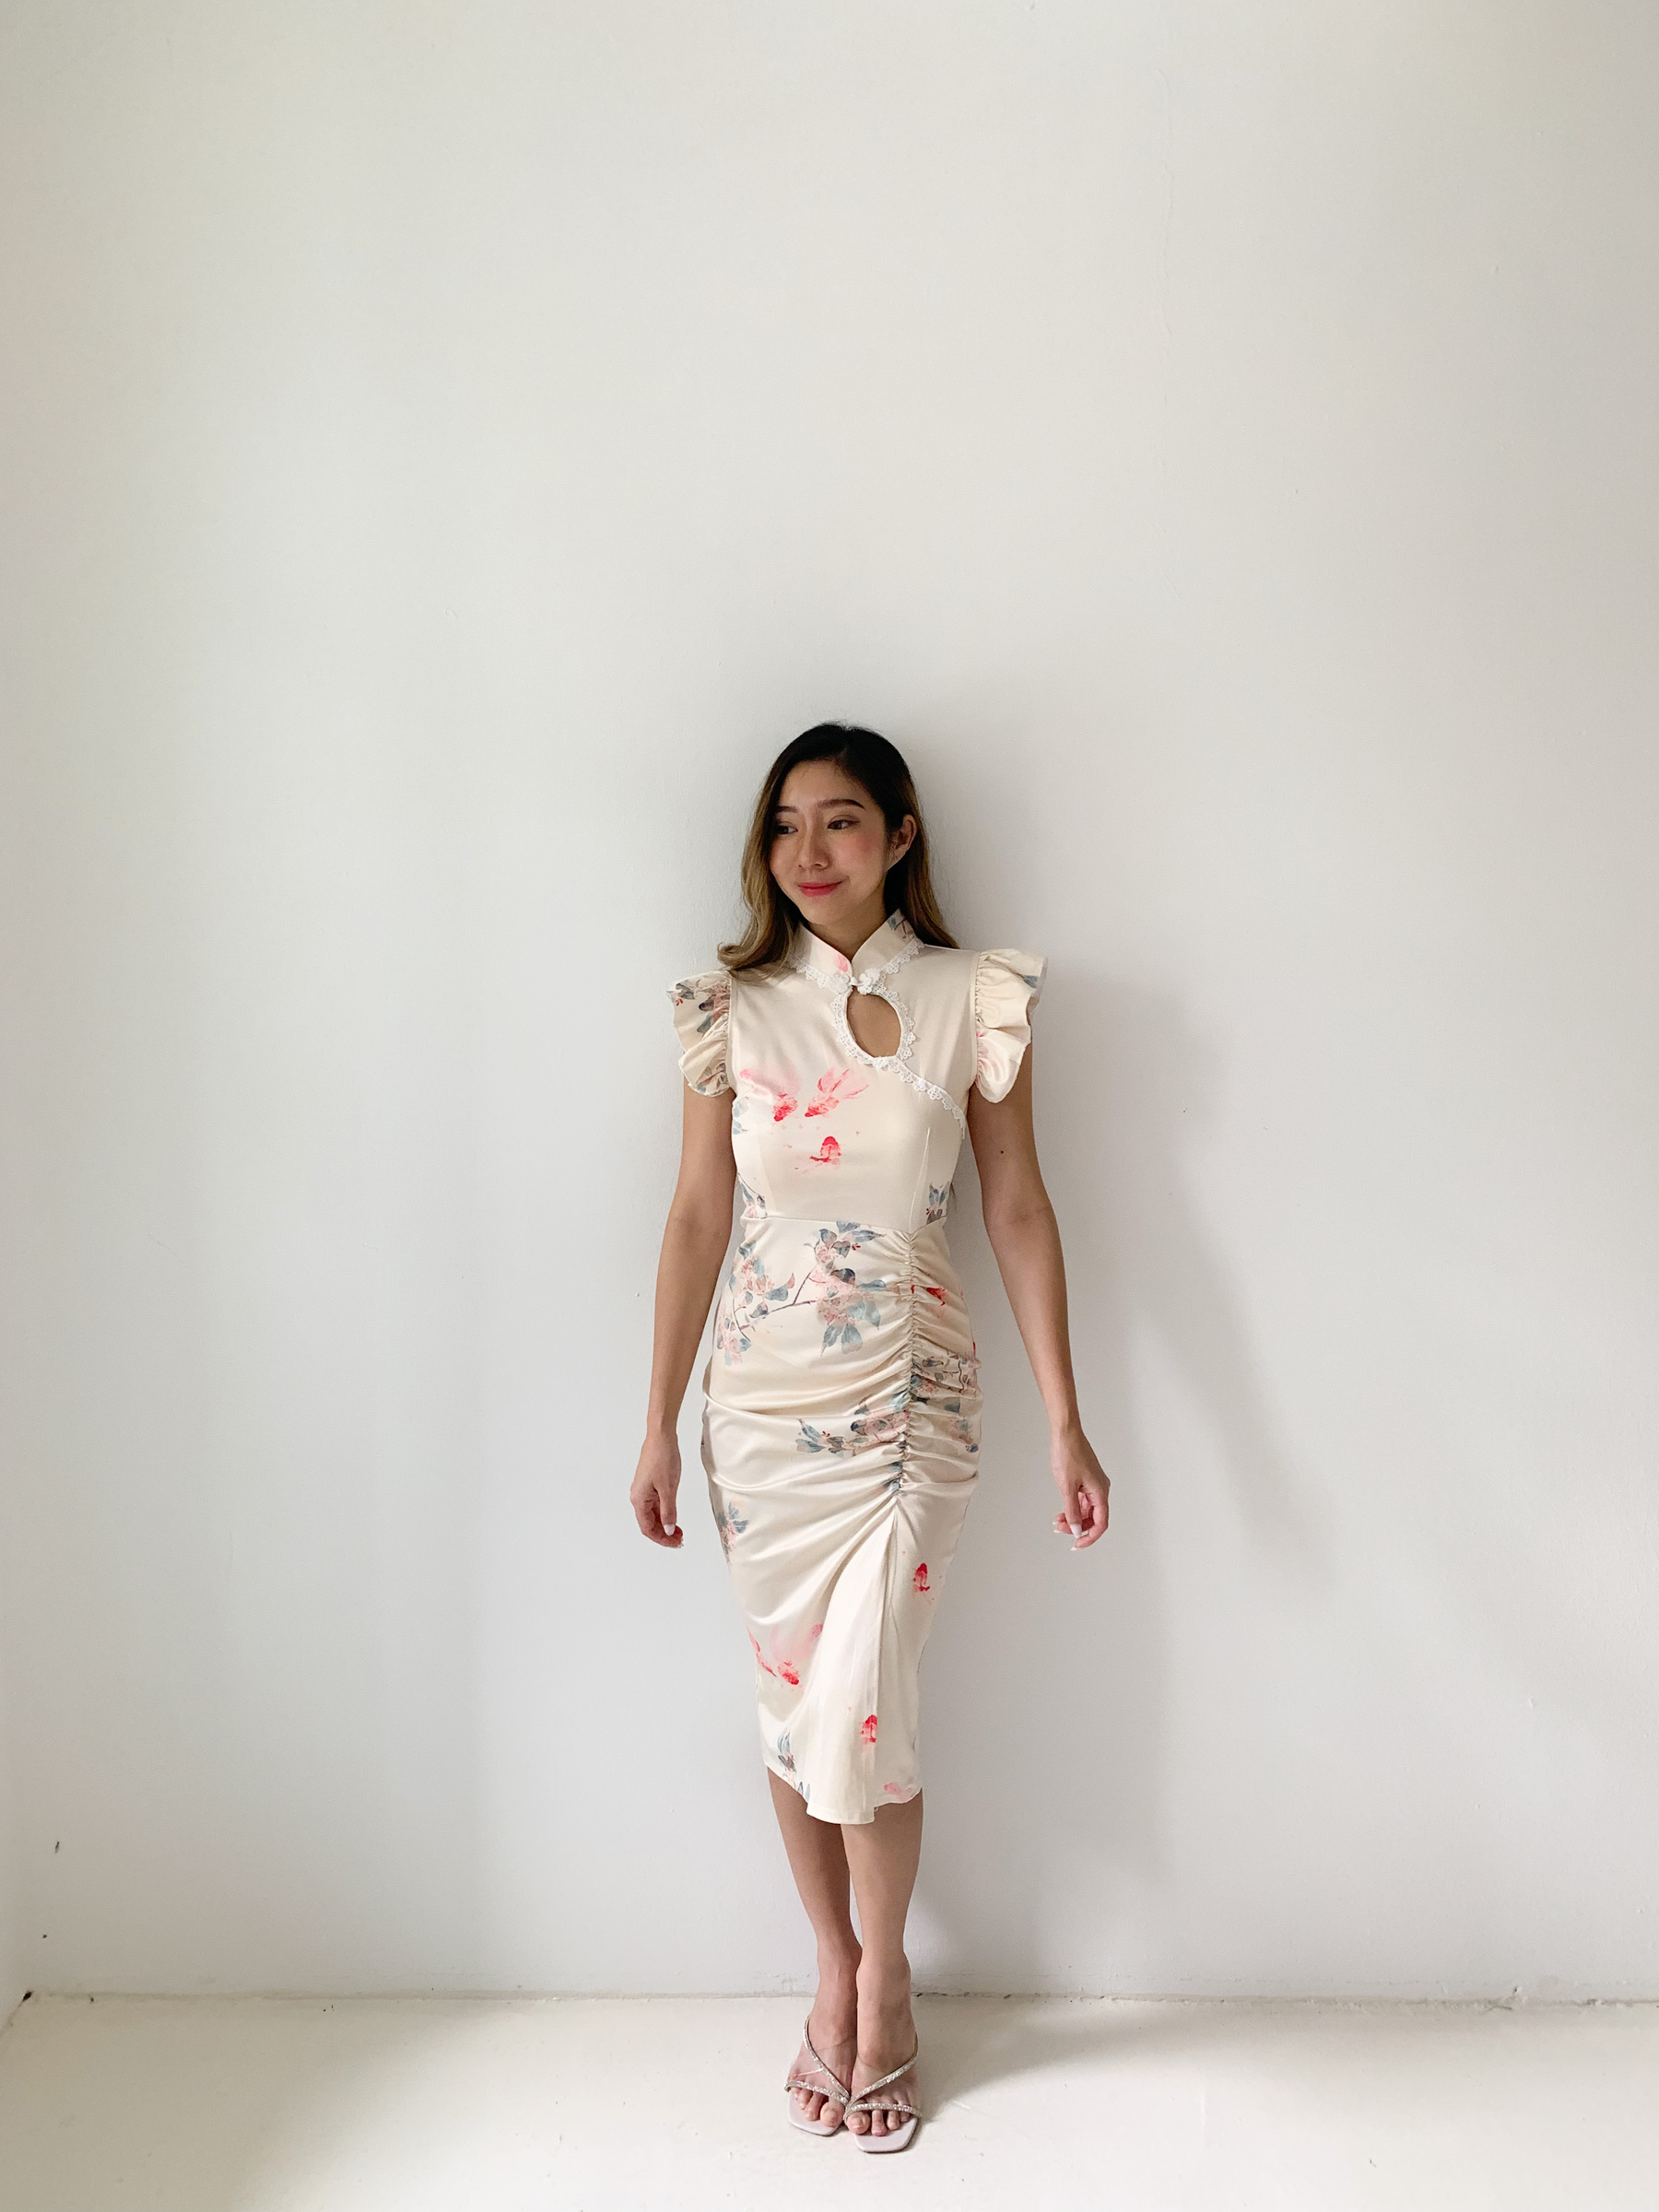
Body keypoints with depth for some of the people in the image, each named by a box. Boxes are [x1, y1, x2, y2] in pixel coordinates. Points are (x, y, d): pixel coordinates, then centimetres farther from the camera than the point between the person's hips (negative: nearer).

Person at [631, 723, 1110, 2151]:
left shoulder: (972, 1001, -5)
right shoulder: (735, 1007, -1)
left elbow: (1019, 1210, -2)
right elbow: (697, 1218, 2)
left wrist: (1066, 1422, -4)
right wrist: (660, 1427, 3)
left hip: (907, 1401, -2)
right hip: (763, 1400, 2)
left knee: (860, 1707, -4)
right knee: (793, 1700, 11)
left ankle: (885, 1978, 24)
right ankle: (836, 1968, 33)